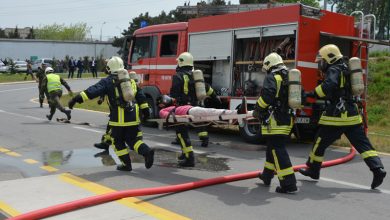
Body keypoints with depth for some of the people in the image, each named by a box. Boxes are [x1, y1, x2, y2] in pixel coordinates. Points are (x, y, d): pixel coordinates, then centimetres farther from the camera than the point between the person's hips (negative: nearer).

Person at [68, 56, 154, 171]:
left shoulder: (108, 81, -2)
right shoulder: (131, 80, 14)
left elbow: (93, 91, -15)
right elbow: (140, 95, 14)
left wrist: (78, 98, -19)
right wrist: (145, 109, 18)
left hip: (119, 118, -4)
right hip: (133, 116, 5)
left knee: (118, 141, 12)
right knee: (132, 139, 17)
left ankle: (127, 164, 14)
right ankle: (147, 151, -5)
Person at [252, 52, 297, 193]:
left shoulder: (272, 77, -10)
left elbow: (266, 96, -23)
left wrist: (258, 110, -8)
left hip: (275, 121, -9)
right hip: (287, 119, 9)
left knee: (278, 150, -7)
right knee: (272, 147, 22)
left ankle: (289, 183, -12)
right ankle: (267, 176, 35)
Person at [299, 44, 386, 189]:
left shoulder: (334, 70, -9)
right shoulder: (344, 70, 20)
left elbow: (329, 85, -31)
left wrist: (313, 94, -23)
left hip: (336, 116, -8)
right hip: (352, 115, 8)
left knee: (320, 142, 8)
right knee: (362, 143, 4)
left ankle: (313, 170, 20)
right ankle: (378, 169, -7)